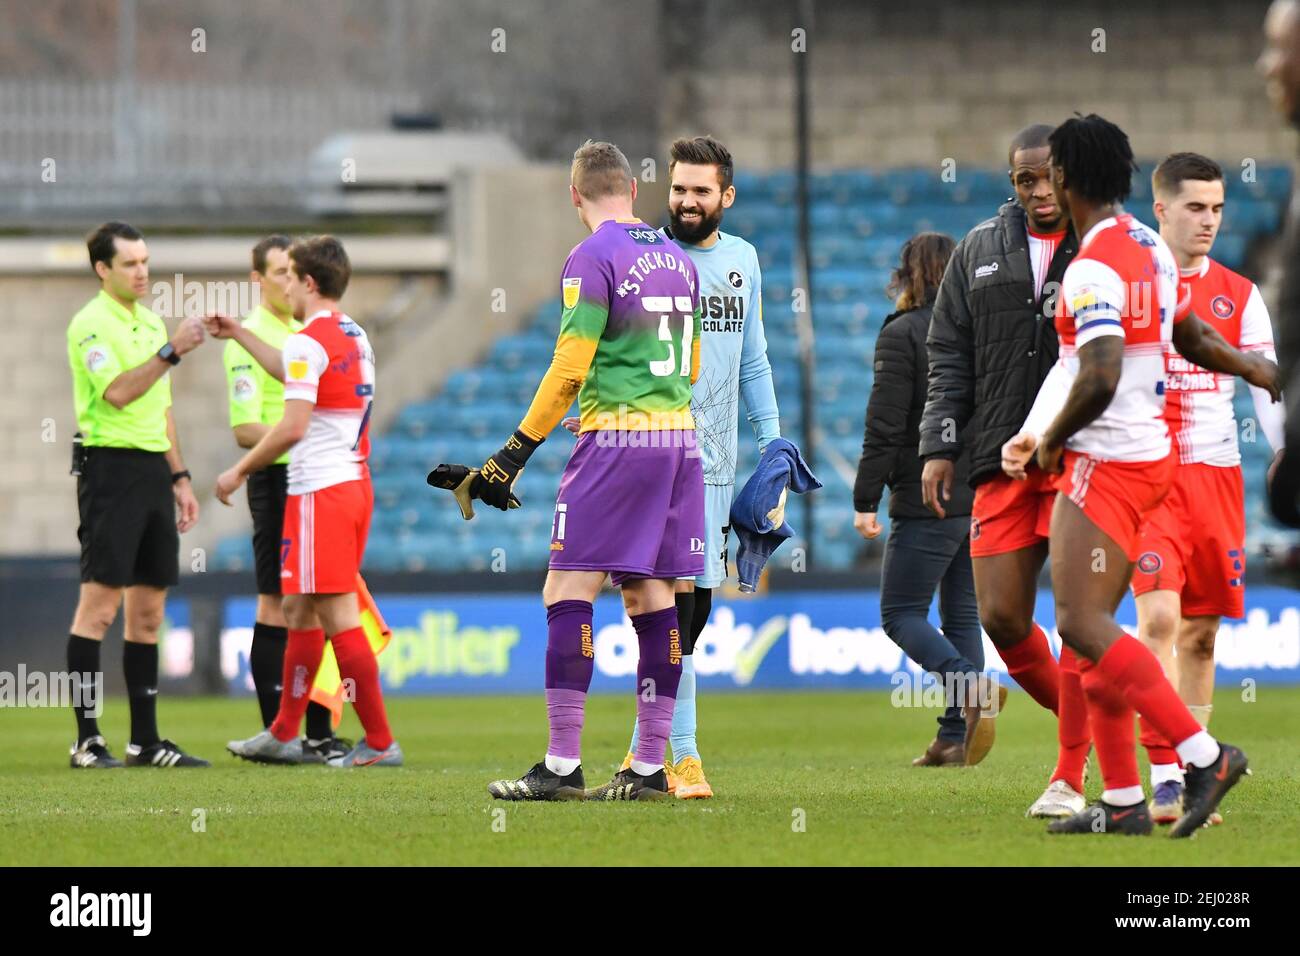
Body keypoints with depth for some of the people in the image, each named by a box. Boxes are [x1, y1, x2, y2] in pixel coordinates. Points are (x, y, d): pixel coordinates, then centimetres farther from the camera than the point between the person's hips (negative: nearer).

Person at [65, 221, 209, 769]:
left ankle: (145, 740, 11)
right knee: (100, 604, -8)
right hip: (111, 467, -8)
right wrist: (170, 352, -25)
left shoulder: (150, 322, 17)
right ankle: (87, 740, -7)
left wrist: (179, 476, 19)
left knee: (148, 610, 8)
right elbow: (118, 393, -21)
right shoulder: (91, 323, -8)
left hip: (153, 471, 8)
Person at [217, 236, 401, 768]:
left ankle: (380, 743, -8)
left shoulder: (308, 341, -14)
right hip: (355, 483, 10)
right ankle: (283, 735, 24)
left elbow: (292, 427, -20)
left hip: (320, 493, -10)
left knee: (337, 616, -7)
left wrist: (240, 471, -8)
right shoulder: (355, 337, 14)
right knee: (299, 611, 17)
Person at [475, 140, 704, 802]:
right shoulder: (677, 258, 14)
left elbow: (569, 370, -12)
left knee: (568, 591, -7)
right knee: (650, 595, 8)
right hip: (679, 434, 7)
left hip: (617, 437, -7)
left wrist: (511, 459, -7)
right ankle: (649, 768, 5)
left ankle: (561, 766, -12)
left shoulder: (593, 258, -8)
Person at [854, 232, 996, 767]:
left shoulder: (902, 334, -8)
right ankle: (955, 738, 6)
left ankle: (970, 688, -23)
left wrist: (865, 501, -9)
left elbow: (884, 426, -12)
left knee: (901, 613, 1)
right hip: (987, 497, 7)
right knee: (962, 613, 11)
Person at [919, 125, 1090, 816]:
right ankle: (1077, 721, 23)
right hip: (1003, 461, 4)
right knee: (1000, 616, -1)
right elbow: (949, 358, 15)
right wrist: (938, 447, 5)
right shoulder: (979, 253, 13)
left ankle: (1069, 779, -4)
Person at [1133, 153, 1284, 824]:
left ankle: (1191, 776, 13)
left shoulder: (1238, 296, 10)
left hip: (1217, 472, 4)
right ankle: (1164, 778, -19)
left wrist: (1287, 449, -10)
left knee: (1201, 632, 6)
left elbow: (1268, 384, 7)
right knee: (1159, 619, -16)